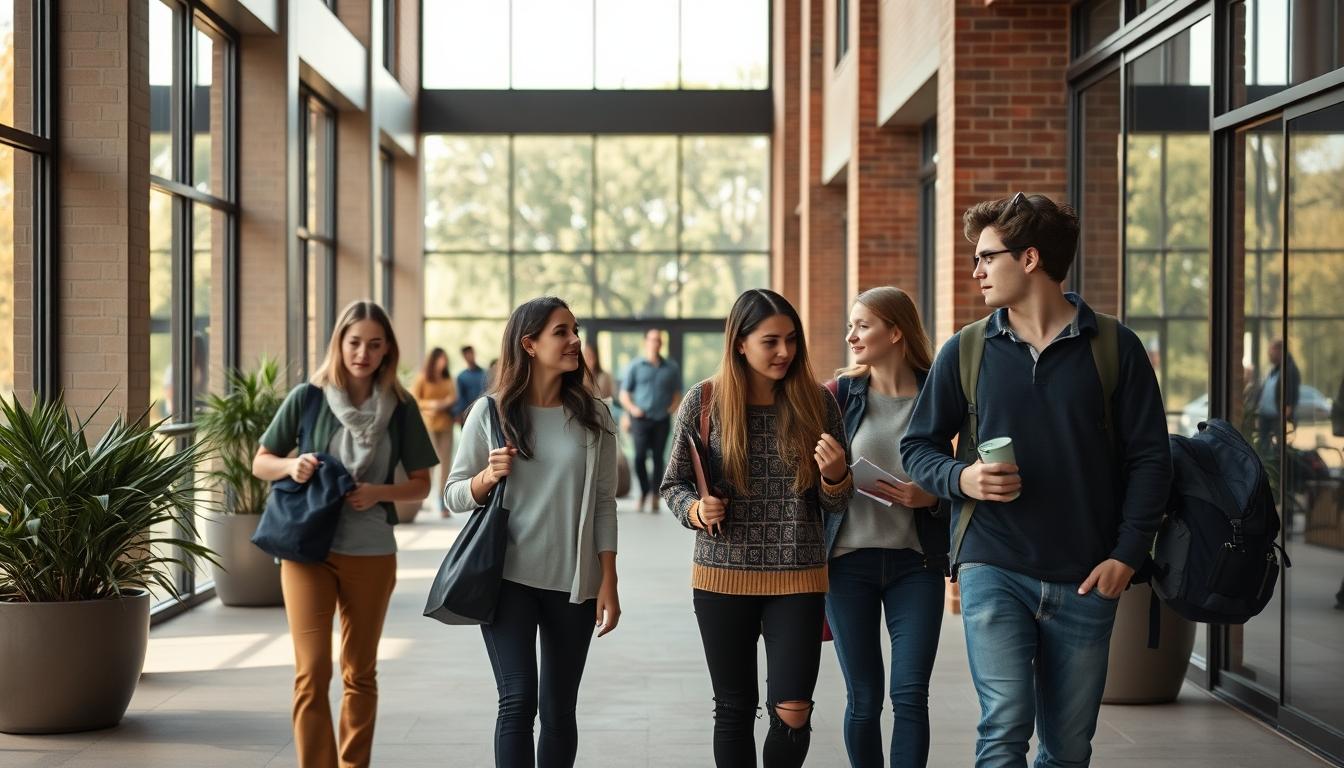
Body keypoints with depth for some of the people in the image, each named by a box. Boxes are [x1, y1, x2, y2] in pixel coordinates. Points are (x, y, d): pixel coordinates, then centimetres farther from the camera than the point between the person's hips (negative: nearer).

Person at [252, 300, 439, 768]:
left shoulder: (400, 407, 2)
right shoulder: (308, 398, -1)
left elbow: (420, 484, 6)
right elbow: (261, 463, 5)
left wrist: (379, 492, -13)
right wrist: (290, 465, -16)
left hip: (371, 553, 2)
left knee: (360, 673, 11)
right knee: (311, 671, -7)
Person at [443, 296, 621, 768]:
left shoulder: (593, 416, 2)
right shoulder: (491, 413, -1)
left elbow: (604, 504, 3)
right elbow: (454, 495, 5)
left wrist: (608, 584, -1)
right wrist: (488, 477, -16)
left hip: (572, 583, 2)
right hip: (507, 578, -2)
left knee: (558, 711, 7)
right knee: (518, 701, -10)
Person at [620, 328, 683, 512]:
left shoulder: (671, 367, 13)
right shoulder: (635, 366, 7)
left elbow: (677, 392, 20)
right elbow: (624, 393, 7)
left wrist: (674, 405, 0)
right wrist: (632, 408, -10)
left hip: (662, 420, 2)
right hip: (641, 418, -2)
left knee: (658, 458, -1)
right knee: (640, 456, -10)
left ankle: (654, 496, 7)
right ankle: (643, 492, 7)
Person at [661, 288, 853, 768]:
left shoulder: (817, 402, 0)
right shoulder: (704, 401, -3)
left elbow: (835, 505, 5)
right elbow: (673, 484, 7)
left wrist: (835, 475, -17)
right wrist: (695, 510, -14)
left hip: (798, 578, 0)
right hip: (723, 577, 0)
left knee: (792, 712, -4)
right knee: (734, 708, 9)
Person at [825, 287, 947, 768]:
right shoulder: (842, 394, 3)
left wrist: (929, 496, -13)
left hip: (915, 562, -1)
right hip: (850, 560, 1)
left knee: (910, 695, -6)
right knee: (863, 698, 5)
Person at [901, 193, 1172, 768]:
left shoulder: (1115, 347, 2)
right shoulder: (965, 352, 5)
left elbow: (1149, 456, 3)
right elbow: (916, 447, 11)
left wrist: (1127, 553, -6)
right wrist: (962, 479, -11)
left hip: (1085, 582, 1)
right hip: (994, 569, -1)